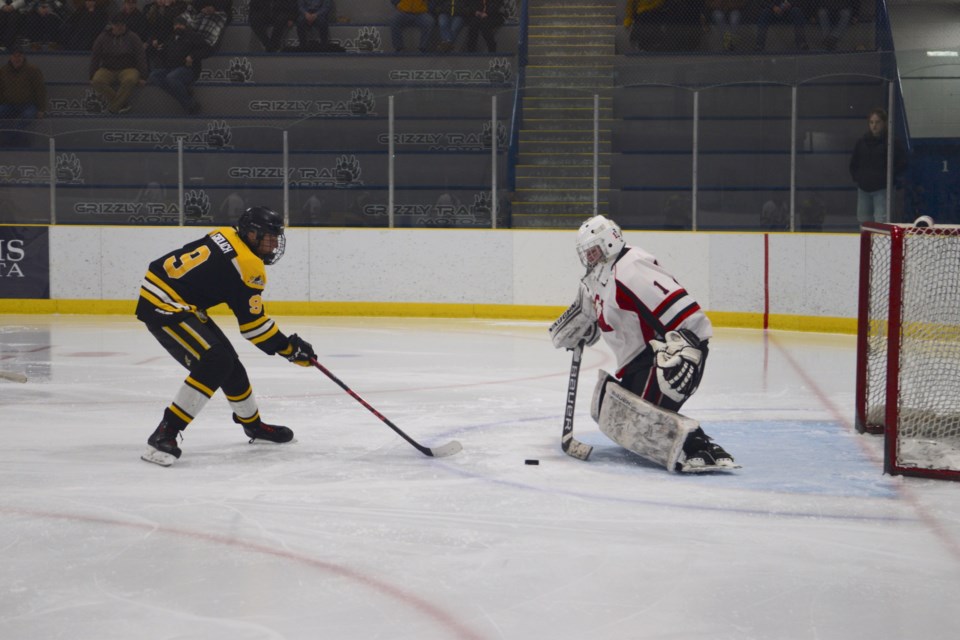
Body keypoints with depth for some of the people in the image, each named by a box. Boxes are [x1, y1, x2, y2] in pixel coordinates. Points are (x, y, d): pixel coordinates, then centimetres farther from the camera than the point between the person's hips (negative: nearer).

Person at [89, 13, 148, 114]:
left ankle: (113, 107, -24)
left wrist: (142, 77, -5)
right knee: (97, 81, -31)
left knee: (130, 80, -38)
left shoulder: (132, 37, 2)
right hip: (107, 70, 2)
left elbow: (141, 57, 2)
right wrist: (92, 76, 1)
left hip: (128, 69, -2)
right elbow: (95, 58, 8)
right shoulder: (102, 38, 4)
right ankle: (123, 103, -21)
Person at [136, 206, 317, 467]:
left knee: (229, 362, 16)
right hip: (161, 305, -10)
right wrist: (289, 348, -6)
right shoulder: (246, 265, -19)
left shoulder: (227, 237, 8)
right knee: (214, 362, -21)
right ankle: (164, 435, -22)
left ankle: (253, 424, 35)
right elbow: (253, 324, -15)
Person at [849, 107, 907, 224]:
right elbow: (853, 163, 20)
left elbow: (902, 163, -7)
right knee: (864, 219, 12)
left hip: (882, 189, -6)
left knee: (881, 221, -14)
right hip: (863, 188, 6)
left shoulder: (892, 142, -7)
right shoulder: (862, 142, 9)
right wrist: (856, 177, 8)